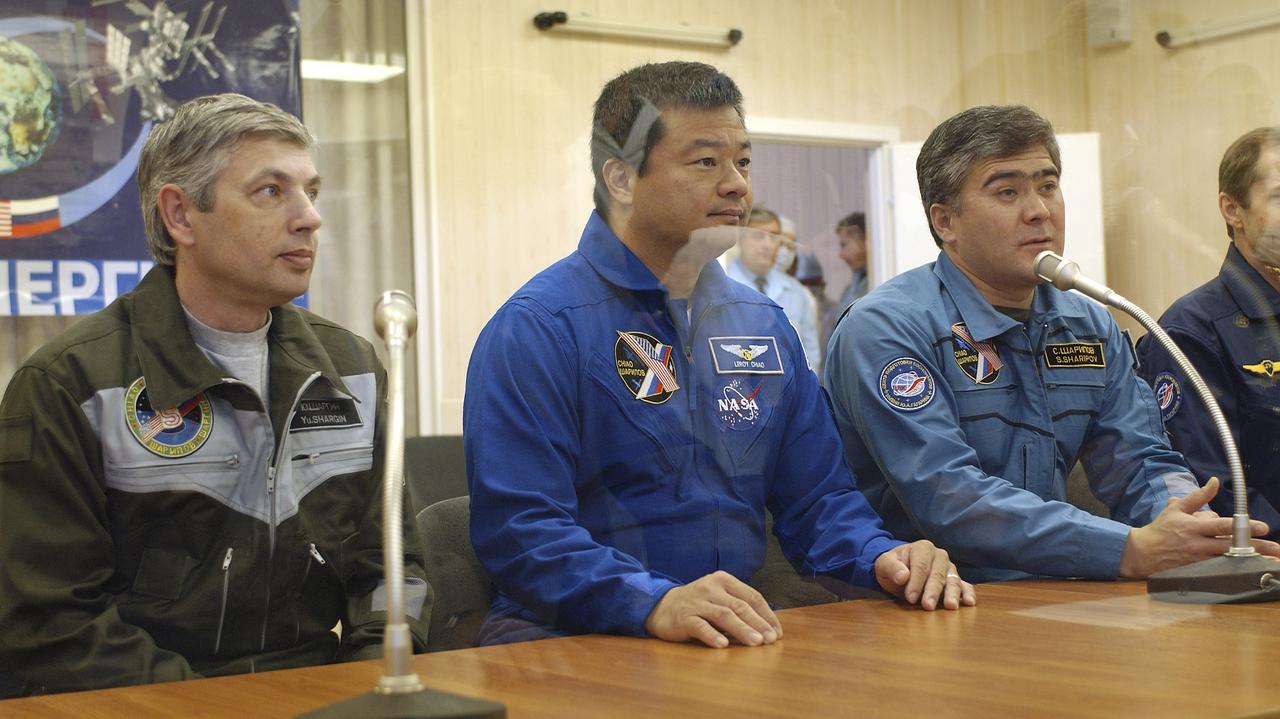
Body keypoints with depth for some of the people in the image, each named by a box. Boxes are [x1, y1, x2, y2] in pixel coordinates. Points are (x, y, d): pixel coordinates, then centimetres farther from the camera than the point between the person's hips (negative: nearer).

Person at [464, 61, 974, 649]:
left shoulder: (765, 327, 15)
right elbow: (518, 528, -17)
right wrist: (657, 604, -32)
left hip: (742, 638, 5)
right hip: (570, 640, -4)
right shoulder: (535, 329, -8)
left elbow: (815, 499, 20)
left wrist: (881, 557, -2)